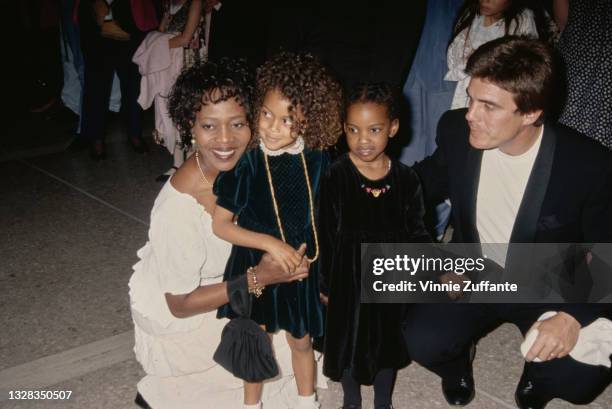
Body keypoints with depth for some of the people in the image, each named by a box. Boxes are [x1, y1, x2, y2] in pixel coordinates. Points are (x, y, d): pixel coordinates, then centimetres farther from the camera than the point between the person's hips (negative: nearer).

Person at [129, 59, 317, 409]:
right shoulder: (178, 209, -34)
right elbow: (180, 304, -23)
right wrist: (258, 280, -29)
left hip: (220, 282, 6)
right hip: (174, 316, -6)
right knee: (273, 350, -9)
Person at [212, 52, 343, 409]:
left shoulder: (317, 160, -12)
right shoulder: (245, 162, -19)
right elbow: (221, 224, -15)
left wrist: (311, 251, -4)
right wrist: (270, 243, -23)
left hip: (301, 266, 2)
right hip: (254, 266, -2)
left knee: (302, 341, 20)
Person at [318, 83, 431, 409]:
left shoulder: (405, 180, -9)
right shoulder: (335, 177, -15)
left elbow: (416, 232, 0)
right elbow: (325, 235, -8)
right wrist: (325, 284, -5)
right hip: (348, 277, -1)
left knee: (387, 342, 20)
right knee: (348, 342, 17)